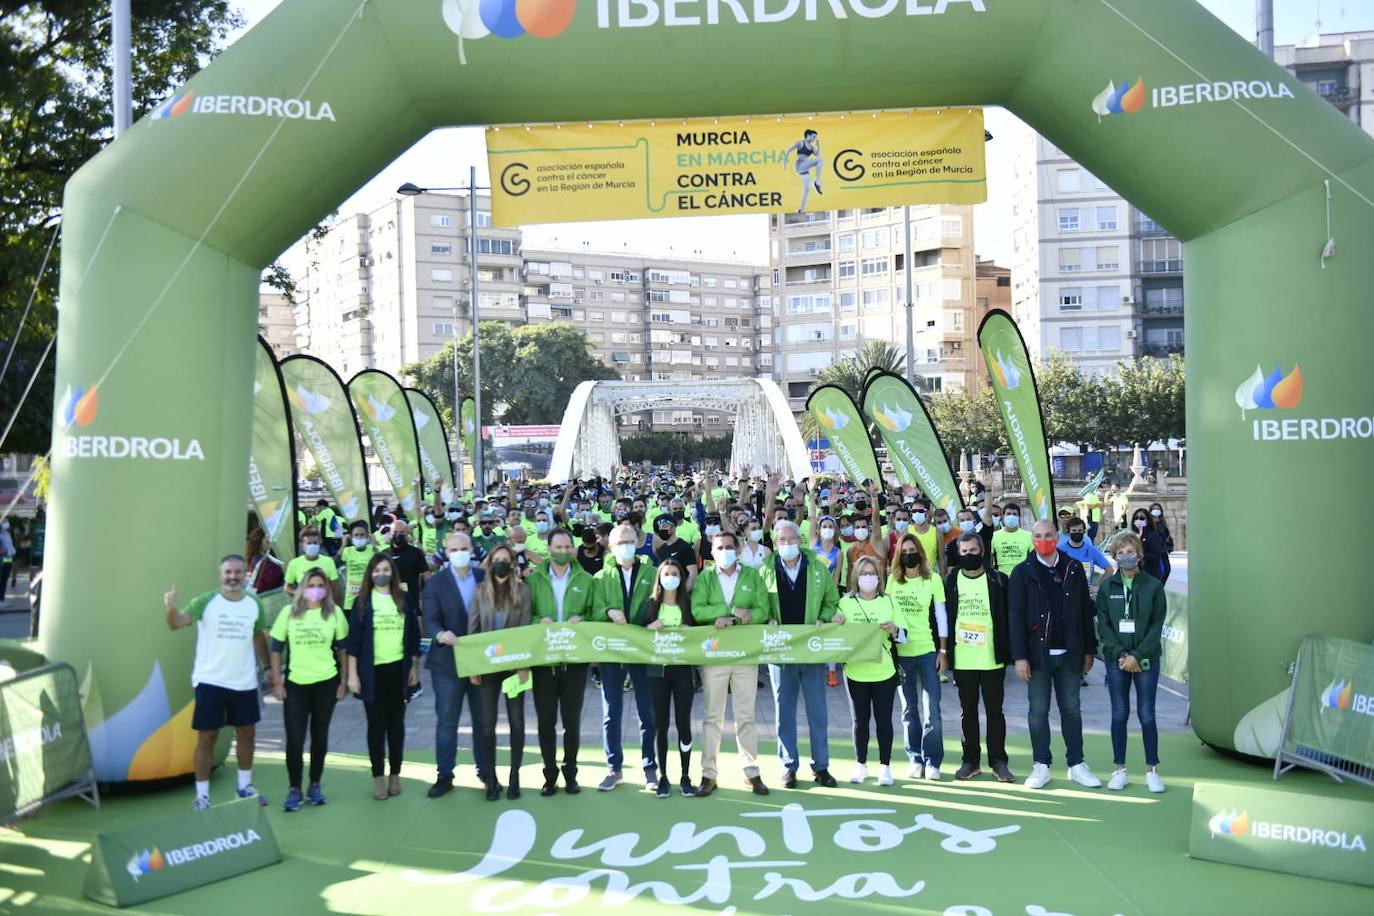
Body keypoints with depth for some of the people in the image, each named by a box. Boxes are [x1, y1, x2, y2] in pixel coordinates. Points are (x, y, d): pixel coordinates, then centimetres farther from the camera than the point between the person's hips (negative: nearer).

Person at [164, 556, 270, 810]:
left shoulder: (254, 604, 1)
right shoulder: (205, 602, -10)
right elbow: (178, 624, -24)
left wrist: (267, 667, 12)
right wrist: (171, 608, -44)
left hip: (245, 682, 4)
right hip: (210, 681, -4)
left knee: (247, 732, 15)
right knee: (207, 737, 3)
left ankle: (245, 786, 33)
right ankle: (202, 795, 14)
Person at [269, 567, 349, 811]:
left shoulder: (335, 613, -2)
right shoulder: (289, 612, -1)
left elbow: (343, 649, 3)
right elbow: (277, 649, 2)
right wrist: (277, 682, -1)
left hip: (326, 683, 0)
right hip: (295, 684, 0)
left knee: (319, 736, 10)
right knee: (294, 739, -2)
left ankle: (314, 786, 23)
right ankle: (294, 790, 11)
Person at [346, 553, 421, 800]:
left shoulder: (403, 599, 4)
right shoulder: (362, 601, -1)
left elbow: (414, 634, 8)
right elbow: (353, 639, -3)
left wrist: (414, 667, 5)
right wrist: (352, 674, -7)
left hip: (398, 669, 2)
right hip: (373, 670, -2)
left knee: (396, 723, 9)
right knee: (376, 724, 4)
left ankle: (396, 774, 19)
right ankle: (377, 777, 13)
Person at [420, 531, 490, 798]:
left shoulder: (485, 578, 4)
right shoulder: (435, 582, -3)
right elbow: (431, 621, -12)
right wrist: (441, 635, -34)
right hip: (448, 661, -2)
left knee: (483, 719, 12)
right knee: (446, 721, 5)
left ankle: (485, 770, 24)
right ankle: (444, 775, 14)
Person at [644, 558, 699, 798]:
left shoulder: (688, 605, 7)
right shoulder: (651, 605, 5)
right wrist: (649, 628, -14)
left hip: (682, 668, 0)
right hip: (658, 669, 0)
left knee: (683, 723, 2)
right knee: (661, 724, 3)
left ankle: (686, 777, 12)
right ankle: (662, 777, 11)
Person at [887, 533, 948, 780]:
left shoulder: (933, 579, -3)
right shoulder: (893, 579, 4)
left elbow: (941, 616, 0)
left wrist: (943, 651, -3)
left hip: (927, 651, -2)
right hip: (900, 651, 2)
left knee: (931, 708, -3)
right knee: (909, 709, 9)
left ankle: (932, 762, 5)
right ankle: (915, 760, 17)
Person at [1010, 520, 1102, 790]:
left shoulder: (1074, 569, 4)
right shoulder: (1023, 572, -2)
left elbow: (1086, 611, 7)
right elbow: (1015, 617, -5)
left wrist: (1089, 650, 5)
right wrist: (1019, 656, -10)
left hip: (1069, 653, 2)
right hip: (1038, 653, -2)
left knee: (1071, 709, 10)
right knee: (1038, 710, 4)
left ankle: (1076, 764, 18)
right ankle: (1041, 766, 12)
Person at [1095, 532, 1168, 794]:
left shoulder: (1153, 586, -1)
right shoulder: (1107, 586, 3)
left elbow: (1157, 625, -5)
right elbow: (1103, 624, 0)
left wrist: (1137, 655, -13)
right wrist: (1120, 654, -12)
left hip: (1146, 659, -1)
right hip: (1116, 658, 1)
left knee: (1146, 715, 2)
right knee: (1119, 714, 6)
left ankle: (1152, 770, 13)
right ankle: (1119, 770, 14)